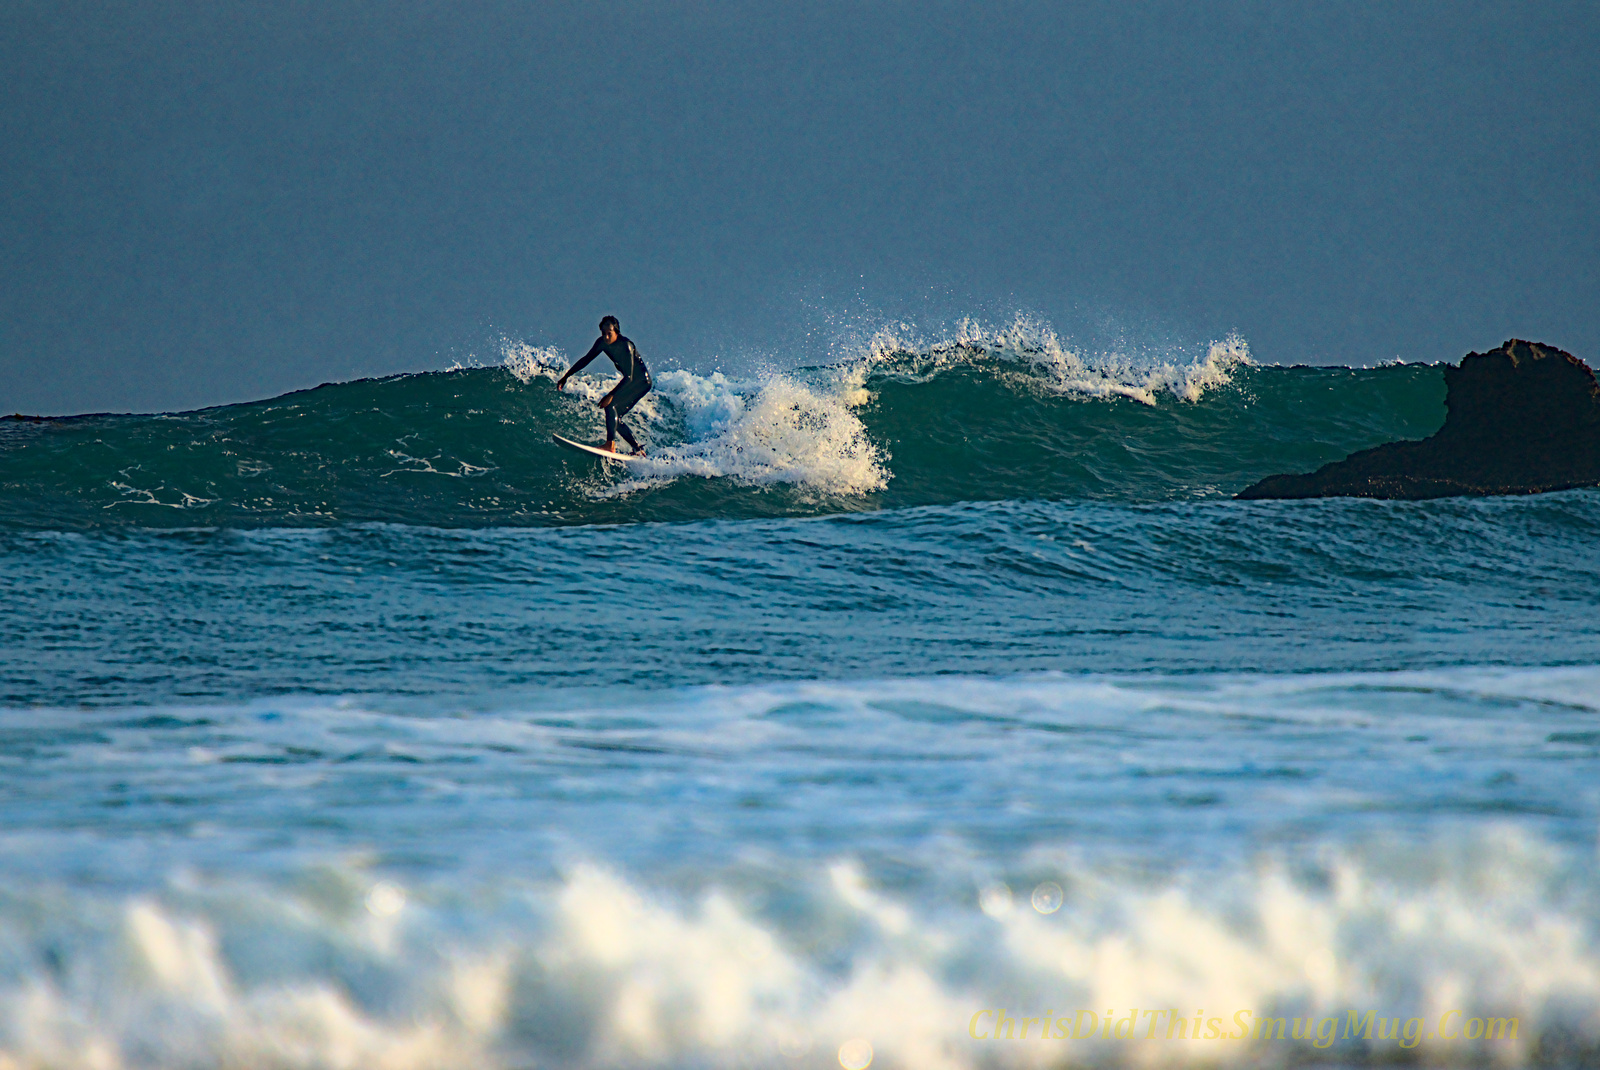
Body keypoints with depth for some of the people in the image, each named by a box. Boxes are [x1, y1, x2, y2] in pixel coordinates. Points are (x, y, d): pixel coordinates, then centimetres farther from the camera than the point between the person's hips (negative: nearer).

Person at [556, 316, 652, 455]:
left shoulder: (625, 346, -29)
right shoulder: (602, 343, -7)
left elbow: (629, 377, -31)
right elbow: (586, 359, 7)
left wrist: (611, 395, -38)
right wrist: (566, 377, 3)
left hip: (642, 380, -9)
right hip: (631, 381, 9)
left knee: (610, 404, -24)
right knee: (615, 416, 6)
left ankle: (610, 445, -31)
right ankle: (638, 449, 13)